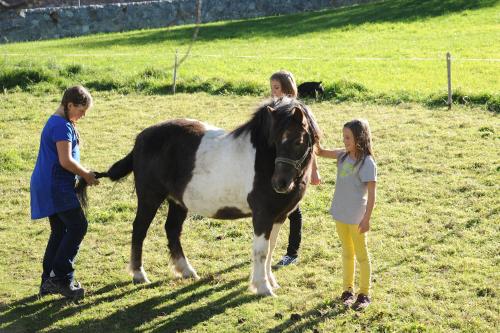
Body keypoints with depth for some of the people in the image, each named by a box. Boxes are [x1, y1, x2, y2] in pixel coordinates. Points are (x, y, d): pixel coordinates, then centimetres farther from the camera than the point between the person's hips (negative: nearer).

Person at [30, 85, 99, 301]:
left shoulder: (57, 122, 18)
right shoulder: (63, 126, -15)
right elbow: (66, 161, -20)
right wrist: (86, 175, -8)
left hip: (48, 185, 11)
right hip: (55, 186, -11)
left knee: (60, 231, 12)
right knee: (77, 226, -12)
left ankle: (49, 281, 15)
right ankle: (61, 278, -12)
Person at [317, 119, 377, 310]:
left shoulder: (367, 162, -17)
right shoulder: (343, 156, 2)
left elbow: (371, 193, -17)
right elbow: (321, 152, 10)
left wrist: (367, 219, -19)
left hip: (356, 217, -6)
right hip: (340, 214, 6)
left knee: (361, 255, 6)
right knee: (346, 253, 17)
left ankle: (364, 294, 17)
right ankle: (348, 289, 28)